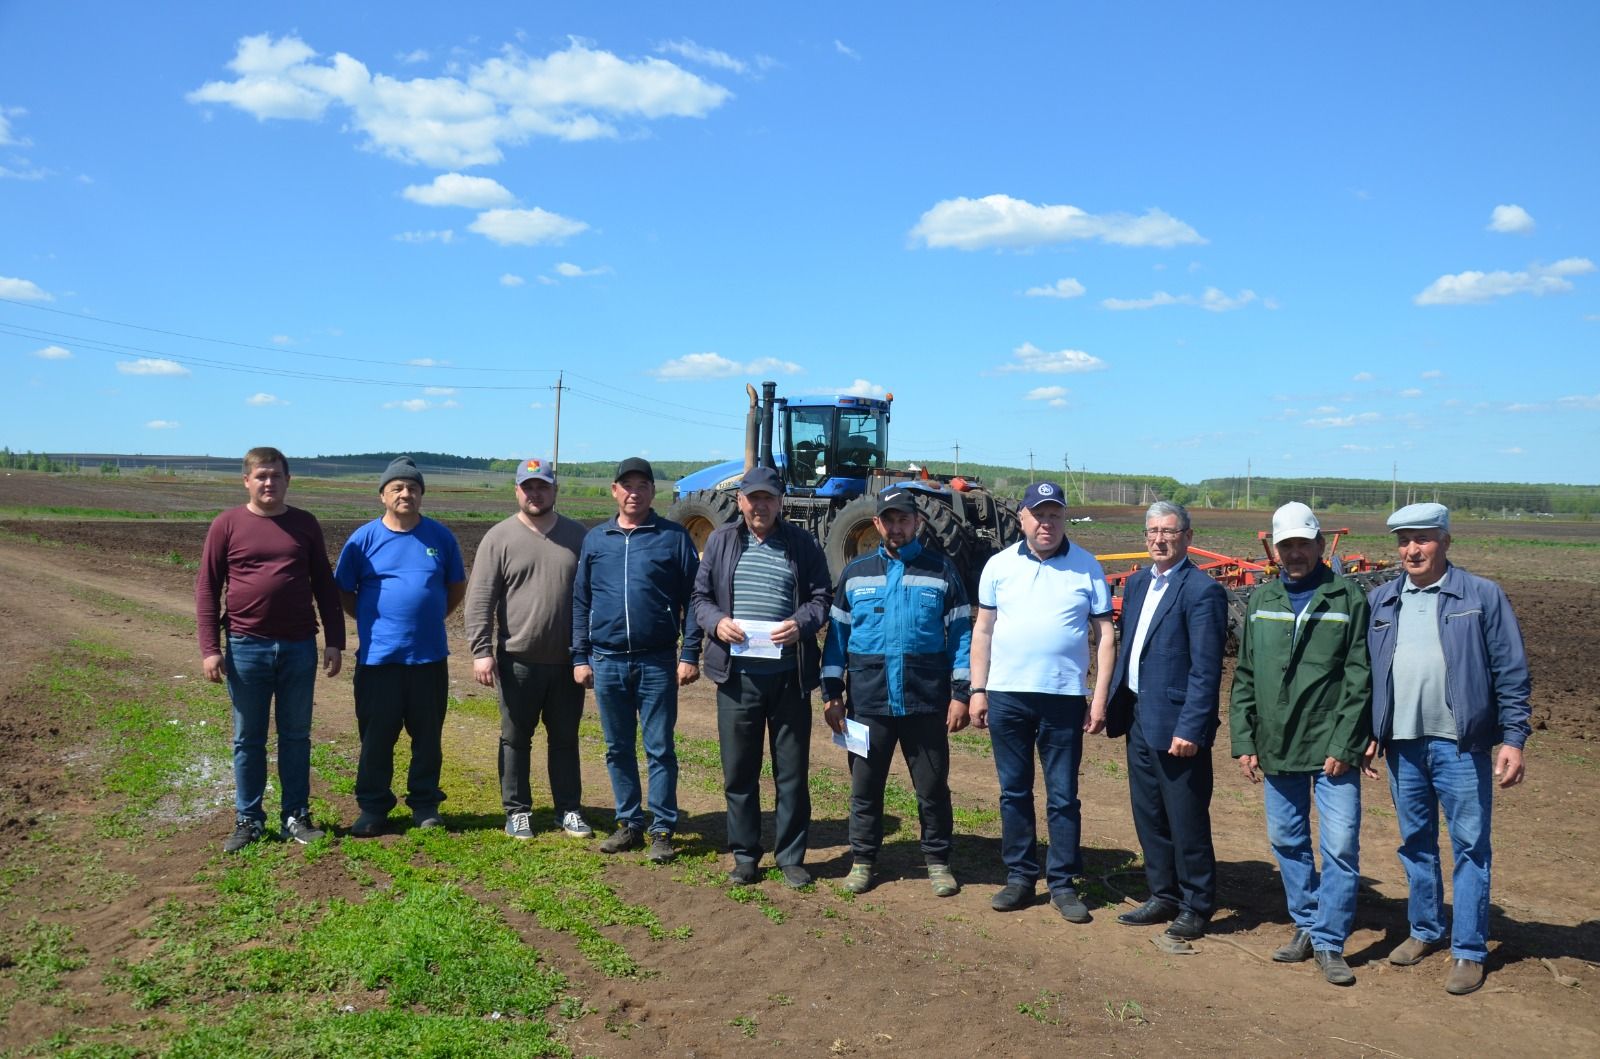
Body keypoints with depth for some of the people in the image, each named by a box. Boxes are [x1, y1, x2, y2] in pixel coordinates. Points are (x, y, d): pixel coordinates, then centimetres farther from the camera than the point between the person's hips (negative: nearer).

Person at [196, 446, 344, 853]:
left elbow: (324, 586, 9)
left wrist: (334, 641, 3)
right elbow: (207, 588, 0)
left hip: (299, 647, 1)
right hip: (246, 648, -1)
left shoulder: (305, 524, 5)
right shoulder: (226, 525, 0)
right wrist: (210, 648, -7)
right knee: (248, 740, 8)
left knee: (295, 736, 10)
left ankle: (296, 816, 20)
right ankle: (248, 820, 19)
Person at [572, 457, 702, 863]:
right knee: (618, 749, 12)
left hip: (657, 662, -3)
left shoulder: (674, 537, 0)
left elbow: (692, 598, -1)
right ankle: (629, 824, 24)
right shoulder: (595, 539, 9)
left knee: (659, 749, 2)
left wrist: (690, 654, -7)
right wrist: (579, 656, 6)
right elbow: (580, 601, 11)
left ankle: (662, 830, 11)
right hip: (606, 662, 3)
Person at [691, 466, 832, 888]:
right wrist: (716, 621, -11)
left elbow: (822, 597, 3)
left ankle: (790, 856, 20)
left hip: (789, 676, -1)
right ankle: (744, 854, 22)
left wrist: (801, 624, -17)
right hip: (736, 674, 1)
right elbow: (700, 596, 10)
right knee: (739, 771, 9)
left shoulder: (802, 544, 5)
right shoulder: (721, 540, 9)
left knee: (792, 772, 7)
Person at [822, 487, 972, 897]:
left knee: (933, 787, 8)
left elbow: (960, 633, 3)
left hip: (926, 703, -1)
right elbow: (837, 633, 9)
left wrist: (960, 694, -4)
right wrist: (832, 693, 4)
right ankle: (862, 860, 25)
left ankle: (938, 861, 24)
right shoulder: (856, 572, 7)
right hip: (868, 702, 1)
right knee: (865, 785, 10)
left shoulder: (941, 571, 3)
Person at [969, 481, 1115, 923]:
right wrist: (978, 691, 2)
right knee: (1014, 792, 10)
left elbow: (1104, 634, 2)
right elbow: (983, 630, 7)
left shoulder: (1087, 567, 1)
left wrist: (1101, 696, -4)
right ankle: (1020, 877, 22)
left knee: (1063, 796, 5)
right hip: (1007, 696, 2)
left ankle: (1062, 883, 16)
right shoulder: (1000, 565, 5)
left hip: (1064, 697, -2)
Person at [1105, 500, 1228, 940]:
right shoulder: (1137, 583, 11)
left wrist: (1189, 729, -20)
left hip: (1176, 725, -8)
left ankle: (1196, 906, 19)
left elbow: (1206, 670, -16)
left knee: (1186, 820, 4)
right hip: (1138, 718, 8)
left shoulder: (1202, 591, -13)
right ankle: (1164, 896, 30)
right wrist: (1114, 706, 12)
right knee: (1148, 816, 16)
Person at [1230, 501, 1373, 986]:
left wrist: (1343, 746, -13)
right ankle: (1306, 927, 29)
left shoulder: (1349, 599, -4)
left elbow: (1359, 679, -7)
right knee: (1287, 841, 13)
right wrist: (1243, 741, 5)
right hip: (1276, 749, 4)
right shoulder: (1261, 601, 8)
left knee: (1341, 846, -4)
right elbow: (1244, 678, 10)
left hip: (1332, 750, -4)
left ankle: (1330, 942, 8)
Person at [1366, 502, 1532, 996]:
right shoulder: (1380, 601, 8)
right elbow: (1364, 672, 11)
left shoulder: (1482, 596, -3)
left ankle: (1468, 951, 13)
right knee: (1415, 843, 15)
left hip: (1460, 744, -4)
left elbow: (1510, 673, -4)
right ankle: (1424, 930, 31)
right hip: (1401, 743, 4)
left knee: (1470, 846, 3)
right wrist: (1367, 732, 7)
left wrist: (1513, 738, -8)